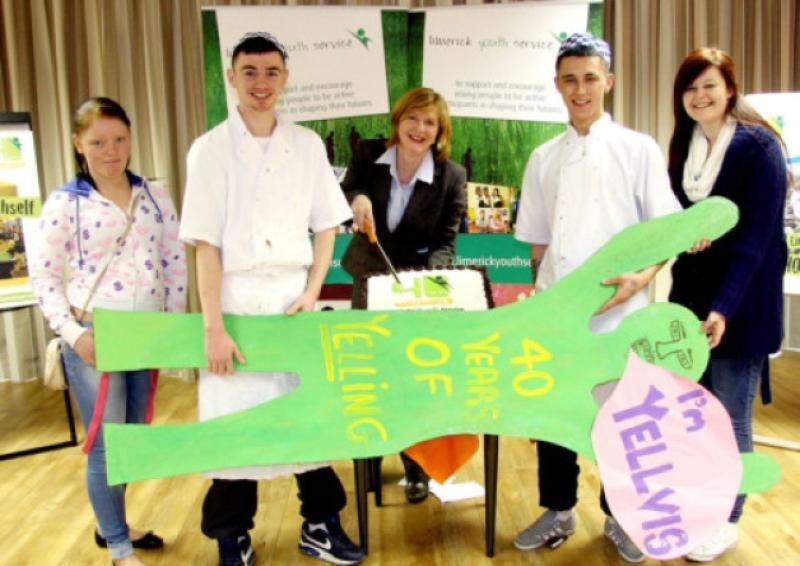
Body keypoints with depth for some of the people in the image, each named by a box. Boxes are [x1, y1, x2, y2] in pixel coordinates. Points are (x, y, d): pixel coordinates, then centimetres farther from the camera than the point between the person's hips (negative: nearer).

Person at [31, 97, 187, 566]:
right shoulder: (64, 203, -4)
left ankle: (112, 525, 39)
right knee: (107, 445, 3)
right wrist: (72, 333, -15)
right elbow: (44, 276, -4)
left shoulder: (156, 196, 6)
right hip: (95, 337, -4)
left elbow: (175, 263, 8)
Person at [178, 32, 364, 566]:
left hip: (294, 295, 3)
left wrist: (312, 292, -4)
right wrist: (213, 326, -12)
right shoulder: (211, 149, -3)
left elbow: (327, 225, 8)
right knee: (235, 419, 4)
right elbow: (206, 243, -7)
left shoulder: (307, 144, 5)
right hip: (237, 299, -2)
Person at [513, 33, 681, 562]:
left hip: (620, 312, -3)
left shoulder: (639, 149, -2)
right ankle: (558, 510, 32)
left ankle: (620, 516, 31)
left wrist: (641, 277, -19)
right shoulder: (544, 158, 8)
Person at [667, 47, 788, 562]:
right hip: (691, 299, 6)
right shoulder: (685, 147, 9)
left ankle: (726, 522, 23)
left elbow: (756, 236, -17)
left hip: (740, 306, -6)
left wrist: (725, 307, -23)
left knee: (731, 418, 5)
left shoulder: (757, 145, -11)